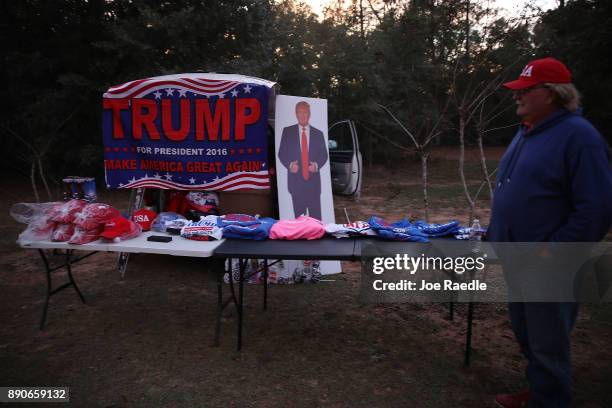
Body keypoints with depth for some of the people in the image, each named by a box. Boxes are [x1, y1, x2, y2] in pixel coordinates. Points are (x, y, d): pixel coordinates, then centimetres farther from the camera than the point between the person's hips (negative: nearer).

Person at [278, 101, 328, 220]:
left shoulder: (318, 133, 12)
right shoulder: (287, 131, 8)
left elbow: (324, 155, 11)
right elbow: (282, 153, 6)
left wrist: (316, 165, -9)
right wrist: (289, 164, -12)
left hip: (313, 180, 1)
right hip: (296, 180, -1)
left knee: (316, 216, 0)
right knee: (299, 216, 2)